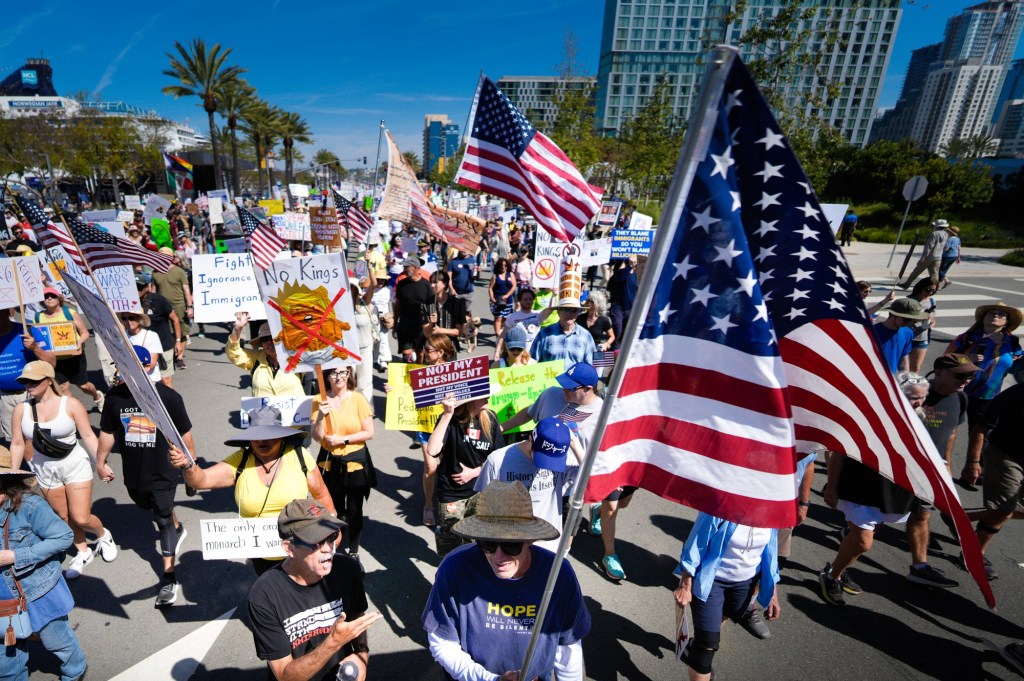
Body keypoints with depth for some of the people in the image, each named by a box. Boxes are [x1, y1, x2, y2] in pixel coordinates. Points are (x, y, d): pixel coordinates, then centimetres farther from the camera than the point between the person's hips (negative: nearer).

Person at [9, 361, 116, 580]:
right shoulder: (21, 409, -5)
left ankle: (103, 535, 29)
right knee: (64, 518, 15)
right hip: (45, 471, 4)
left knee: (81, 519, -2)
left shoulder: (71, 404, -15)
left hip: (76, 467, -4)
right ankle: (83, 552, 35)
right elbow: (17, 444, 3)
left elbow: (88, 435, -12)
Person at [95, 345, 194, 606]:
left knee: (163, 520, 3)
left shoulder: (168, 396, -20)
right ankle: (177, 528, 57)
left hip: (163, 472, -5)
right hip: (133, 473, 5)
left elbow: (185, 433, -10)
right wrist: (101, 462, 14)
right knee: (147, 506, 27)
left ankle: (169, 577, 13)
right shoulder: (115, 396, -9)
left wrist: (191, 463, -3)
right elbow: (107, 432, 7)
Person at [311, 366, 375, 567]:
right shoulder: (319, 400, -3)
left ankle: (353, 551, 30)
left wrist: (343, 440, -17)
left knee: (354, 510, 9)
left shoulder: (358, 399, -9)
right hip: (329, 462, 1)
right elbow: (317, 437, -6)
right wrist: (321, 415, -21)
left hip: (355, 462, -1)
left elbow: (369, 433, -9)